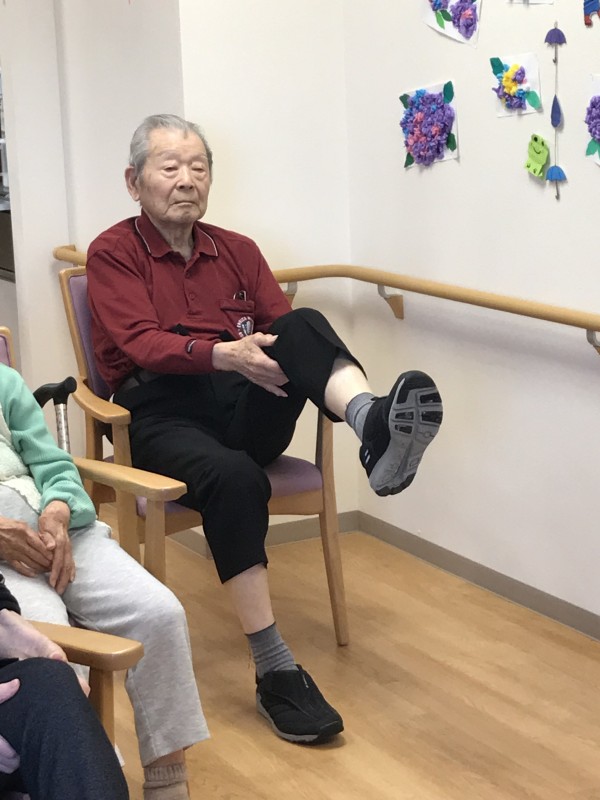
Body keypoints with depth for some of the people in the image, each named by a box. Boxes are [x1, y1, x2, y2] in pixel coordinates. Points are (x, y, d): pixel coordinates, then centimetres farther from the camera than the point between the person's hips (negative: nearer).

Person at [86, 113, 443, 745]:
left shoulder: (237, 250, 20)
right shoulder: (113, 253, 6)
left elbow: (282, 324, 8)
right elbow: (140, 344, -10)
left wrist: (284, 355, -18)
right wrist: (223, 354, -28)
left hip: (244, 410, 4)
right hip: (162, 413, -3)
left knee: (303, 325, -26)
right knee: (233, 478, -37)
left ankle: (373, 427, -56)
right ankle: (274, 673, -34)